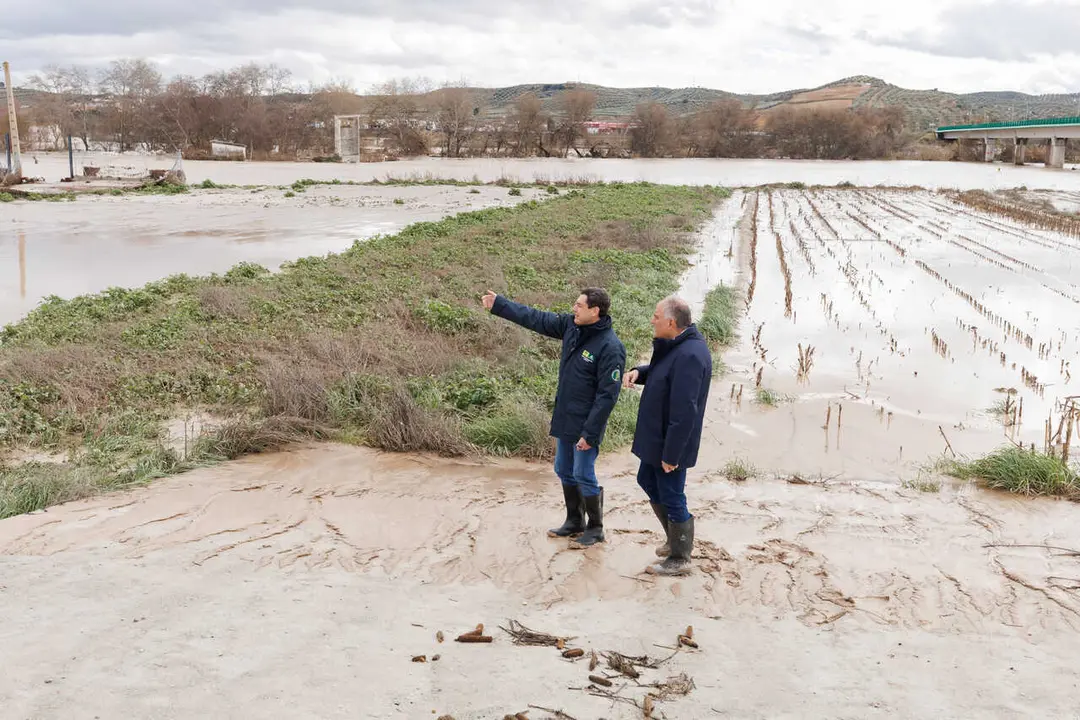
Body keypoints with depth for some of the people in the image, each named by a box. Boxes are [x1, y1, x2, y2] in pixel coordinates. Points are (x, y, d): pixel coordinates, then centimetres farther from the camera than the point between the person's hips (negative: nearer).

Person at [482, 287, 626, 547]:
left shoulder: (610, 347, -22)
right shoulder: (571, 326, 0)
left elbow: (607, 395, -22)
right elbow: (535, 318, 9)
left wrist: (590, 433, -23)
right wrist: (498, 304, 10)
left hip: (585, 425, -8)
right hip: (564, 419, 8)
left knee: (584, 476, 0)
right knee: (564, 472, 17)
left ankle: (595, 528, 17)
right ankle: (574, 522, 33)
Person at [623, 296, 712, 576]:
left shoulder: (689, 355, -29)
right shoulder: (676, 346, 3)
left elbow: (684, 412, -29)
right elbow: (660, 371, 22)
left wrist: (671, 453, -25)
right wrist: (638, 372, -1)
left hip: (672, 443, -11)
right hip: (657, 437, 11)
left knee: (672, 498, 3)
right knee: (648, 481, 24)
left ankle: (679, 559, 20)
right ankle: (676, 539, 39)